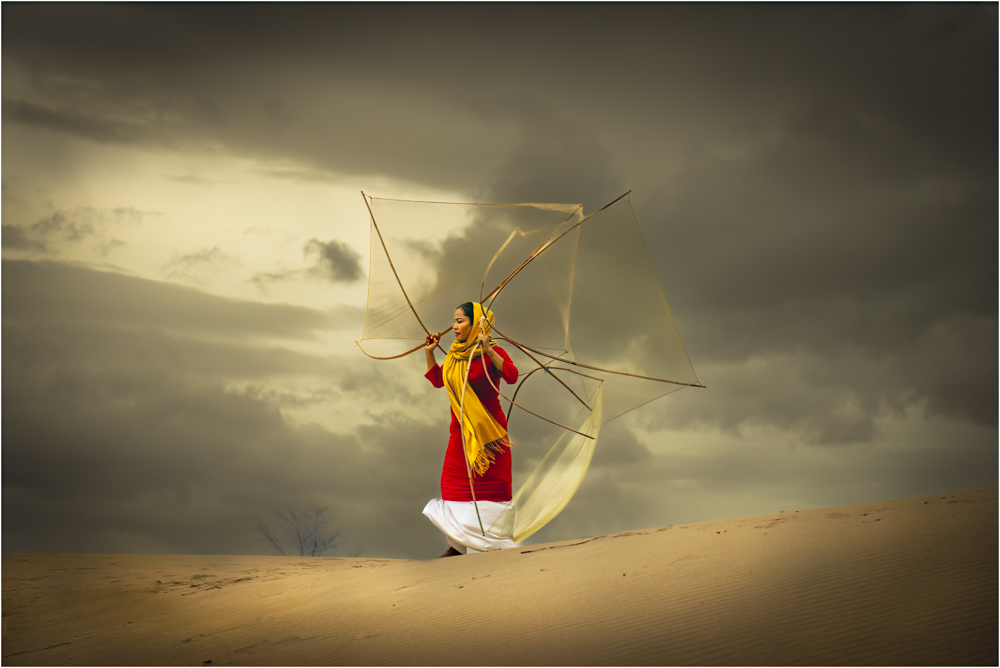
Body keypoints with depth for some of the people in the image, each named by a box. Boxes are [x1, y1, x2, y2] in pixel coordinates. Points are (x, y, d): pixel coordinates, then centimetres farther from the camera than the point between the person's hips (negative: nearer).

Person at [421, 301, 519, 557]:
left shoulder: (493, 352, -11)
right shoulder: (455, 354, 10)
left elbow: (511, 376, -28)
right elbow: (438, 380, 23)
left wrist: (488, 352, -35)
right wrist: (429, 353, 13)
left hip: (487, 431, -7)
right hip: (461, 431, 7)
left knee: (489, 486, -2)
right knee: (455, 483, 7)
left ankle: (501, 543, 7)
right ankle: (457, 545, 15)